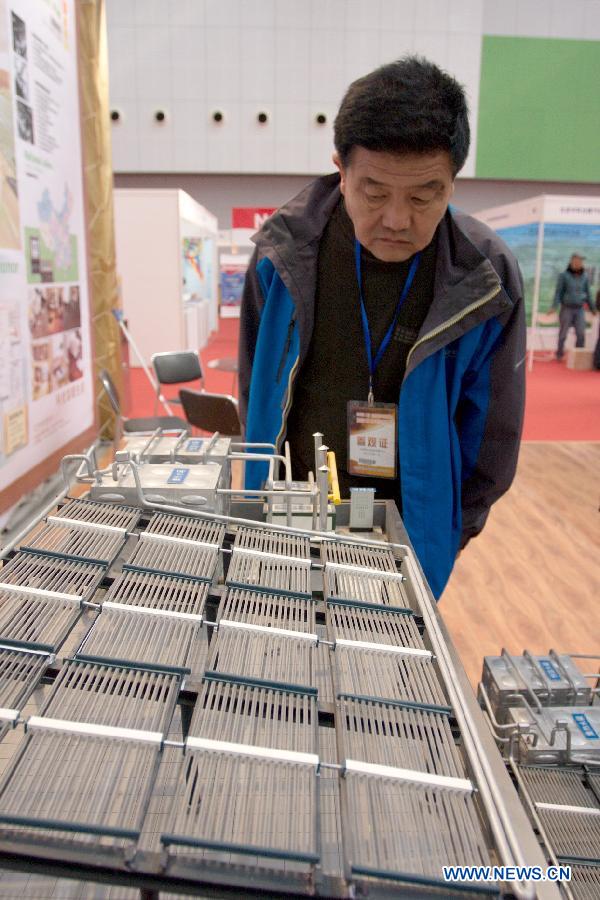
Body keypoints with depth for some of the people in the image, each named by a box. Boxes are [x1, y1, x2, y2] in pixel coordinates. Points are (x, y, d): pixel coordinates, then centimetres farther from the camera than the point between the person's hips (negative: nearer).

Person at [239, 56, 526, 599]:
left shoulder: (487, 281, -15)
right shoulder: (284, 249, -12)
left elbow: (491, 430, -2)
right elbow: (254, 386, 3)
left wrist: (457, 524, 5)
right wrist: (267, 478, 11)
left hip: (410, 535, -1)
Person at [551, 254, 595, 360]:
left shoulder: (585, 276, 6)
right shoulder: (564, 275, -5)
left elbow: (587, 293, 14)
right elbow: (558, 292, -5)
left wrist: (592, 308, 16)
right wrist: (554, 307, -15)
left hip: (579, 309, 3)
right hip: (566, 308, -3)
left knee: (581, 334, -2)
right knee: (563, 333, 2)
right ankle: (559, 354, 13)